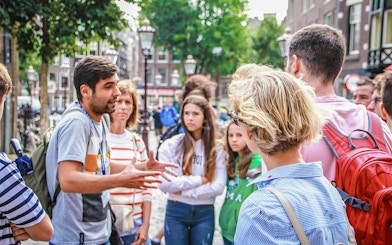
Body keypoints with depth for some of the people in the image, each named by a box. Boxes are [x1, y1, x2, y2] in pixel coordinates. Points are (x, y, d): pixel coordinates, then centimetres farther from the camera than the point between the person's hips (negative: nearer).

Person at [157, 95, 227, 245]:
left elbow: (219, 187, -10)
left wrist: (183, 192, -12)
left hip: (205, 213, 1)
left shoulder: (217, 148, -2)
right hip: (176, 212, -1)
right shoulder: (170, 145, -5)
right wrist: (199, 180, -12)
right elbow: (163, 184, -12)